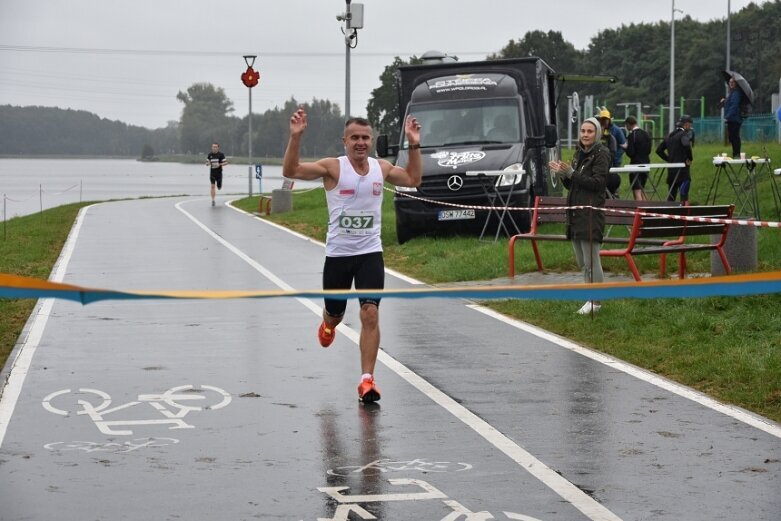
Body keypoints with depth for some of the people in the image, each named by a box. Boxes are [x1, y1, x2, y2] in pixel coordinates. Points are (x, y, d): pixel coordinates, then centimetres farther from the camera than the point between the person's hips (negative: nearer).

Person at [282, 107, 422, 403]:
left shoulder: (381, 168, 2)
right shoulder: (333, 167, -10)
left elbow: (413, 180, 18)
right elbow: (290, 171, -19)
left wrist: (414, 146, 6)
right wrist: (296, 137, -30)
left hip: (370, 253, 1)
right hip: (337, 254, -1)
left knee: (370, 314, -13)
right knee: (335, 314, 15)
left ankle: (367, 380, -10)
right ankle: (327, 326, 55)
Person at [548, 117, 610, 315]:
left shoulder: (601, 154, -6)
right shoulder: (579, 153, 17)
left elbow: (597, 183, -16)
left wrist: (571, 173, -18)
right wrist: (562, 174, -1)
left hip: (591, 214, -8)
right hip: (575, 213, 8)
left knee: (591, 261, -7)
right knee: (582, 262, 13)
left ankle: (595, 302, -1)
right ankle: (590, 298, 22)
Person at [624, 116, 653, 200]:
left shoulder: (632, 135, -15)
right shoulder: (646, 134, 8)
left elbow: (630, 153, -17)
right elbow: (649, 150, 12)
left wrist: (626, 147, 0)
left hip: (636, 164, -7)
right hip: (646, 164, 7)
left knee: (637, 191, -7)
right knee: (641, 190, 18)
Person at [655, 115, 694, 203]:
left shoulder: (669, 135, 14)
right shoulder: (684, 134, -9)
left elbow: (659, 150, 15)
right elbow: (686, 145, -28)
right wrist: (690, 158, -13)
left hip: (671, 169, 7)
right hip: (682, 169, -7)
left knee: (671, 196, 11)